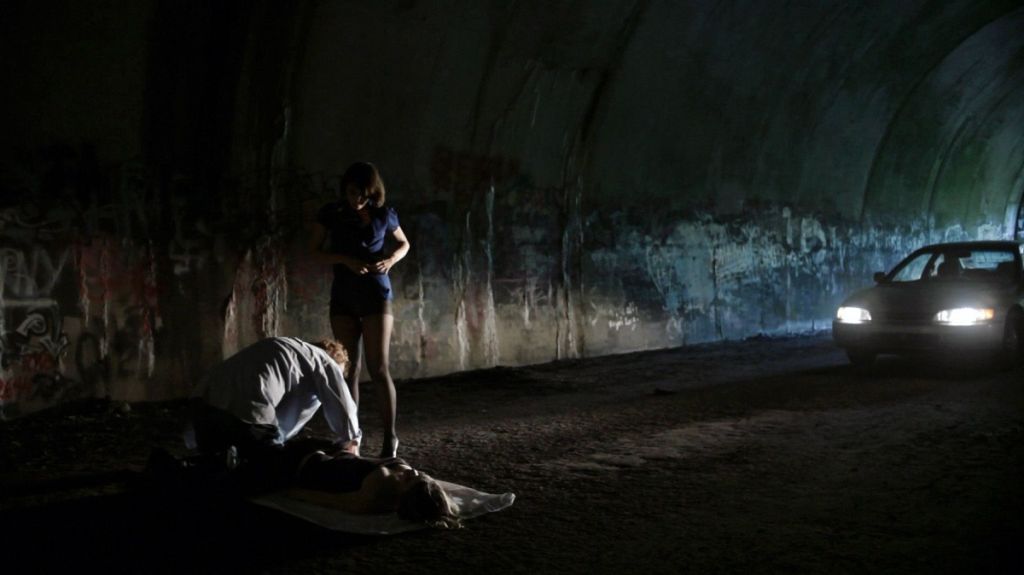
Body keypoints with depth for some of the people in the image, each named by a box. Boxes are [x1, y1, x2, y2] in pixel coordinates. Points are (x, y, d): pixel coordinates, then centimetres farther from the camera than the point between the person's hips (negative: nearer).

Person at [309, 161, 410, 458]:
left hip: (376, 295, -2)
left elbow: (403, 244, 14)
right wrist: (346, 260, -16)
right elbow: (314, 250, 0)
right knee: (349, 368, 4)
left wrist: (390, 260, -8)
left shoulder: (384, 214, -1)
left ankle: (390, 436, -3)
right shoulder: (331, 213, -1)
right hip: (343, 297, 2)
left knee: (378, 368, -9)